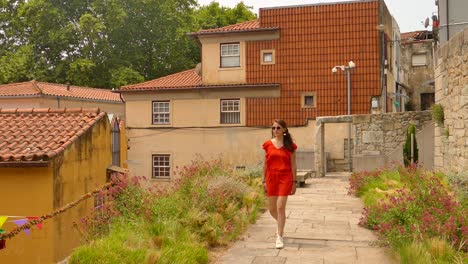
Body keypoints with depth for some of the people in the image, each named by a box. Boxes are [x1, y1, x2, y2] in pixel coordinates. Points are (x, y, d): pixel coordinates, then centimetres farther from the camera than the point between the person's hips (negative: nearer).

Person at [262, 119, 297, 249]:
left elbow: (293, 165, 3)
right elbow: (265, 164, 9)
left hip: (285, 177, -3)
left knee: (280, 207, -9)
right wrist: (264, 181, 7)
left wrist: (294, 182, 0)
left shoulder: (290, 145, 0)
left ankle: (279, 237, 2)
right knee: (272, 209, 10)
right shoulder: (268, 144, 5)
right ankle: (281, 223, 43)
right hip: (271, 178, 3)